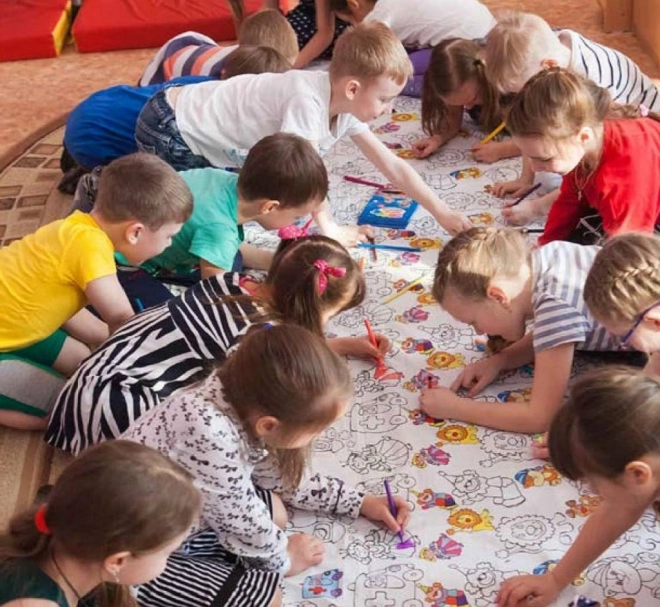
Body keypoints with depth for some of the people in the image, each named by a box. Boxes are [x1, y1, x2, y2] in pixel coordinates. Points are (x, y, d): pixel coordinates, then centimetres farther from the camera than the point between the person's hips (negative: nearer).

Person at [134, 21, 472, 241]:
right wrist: (328, 228, -16)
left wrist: (442, 213, -3)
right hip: (168, 128, -8)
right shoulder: (307, 100, -31)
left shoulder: (343, 107, -4)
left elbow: (393, 167, -1)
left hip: (196, 121, 9)